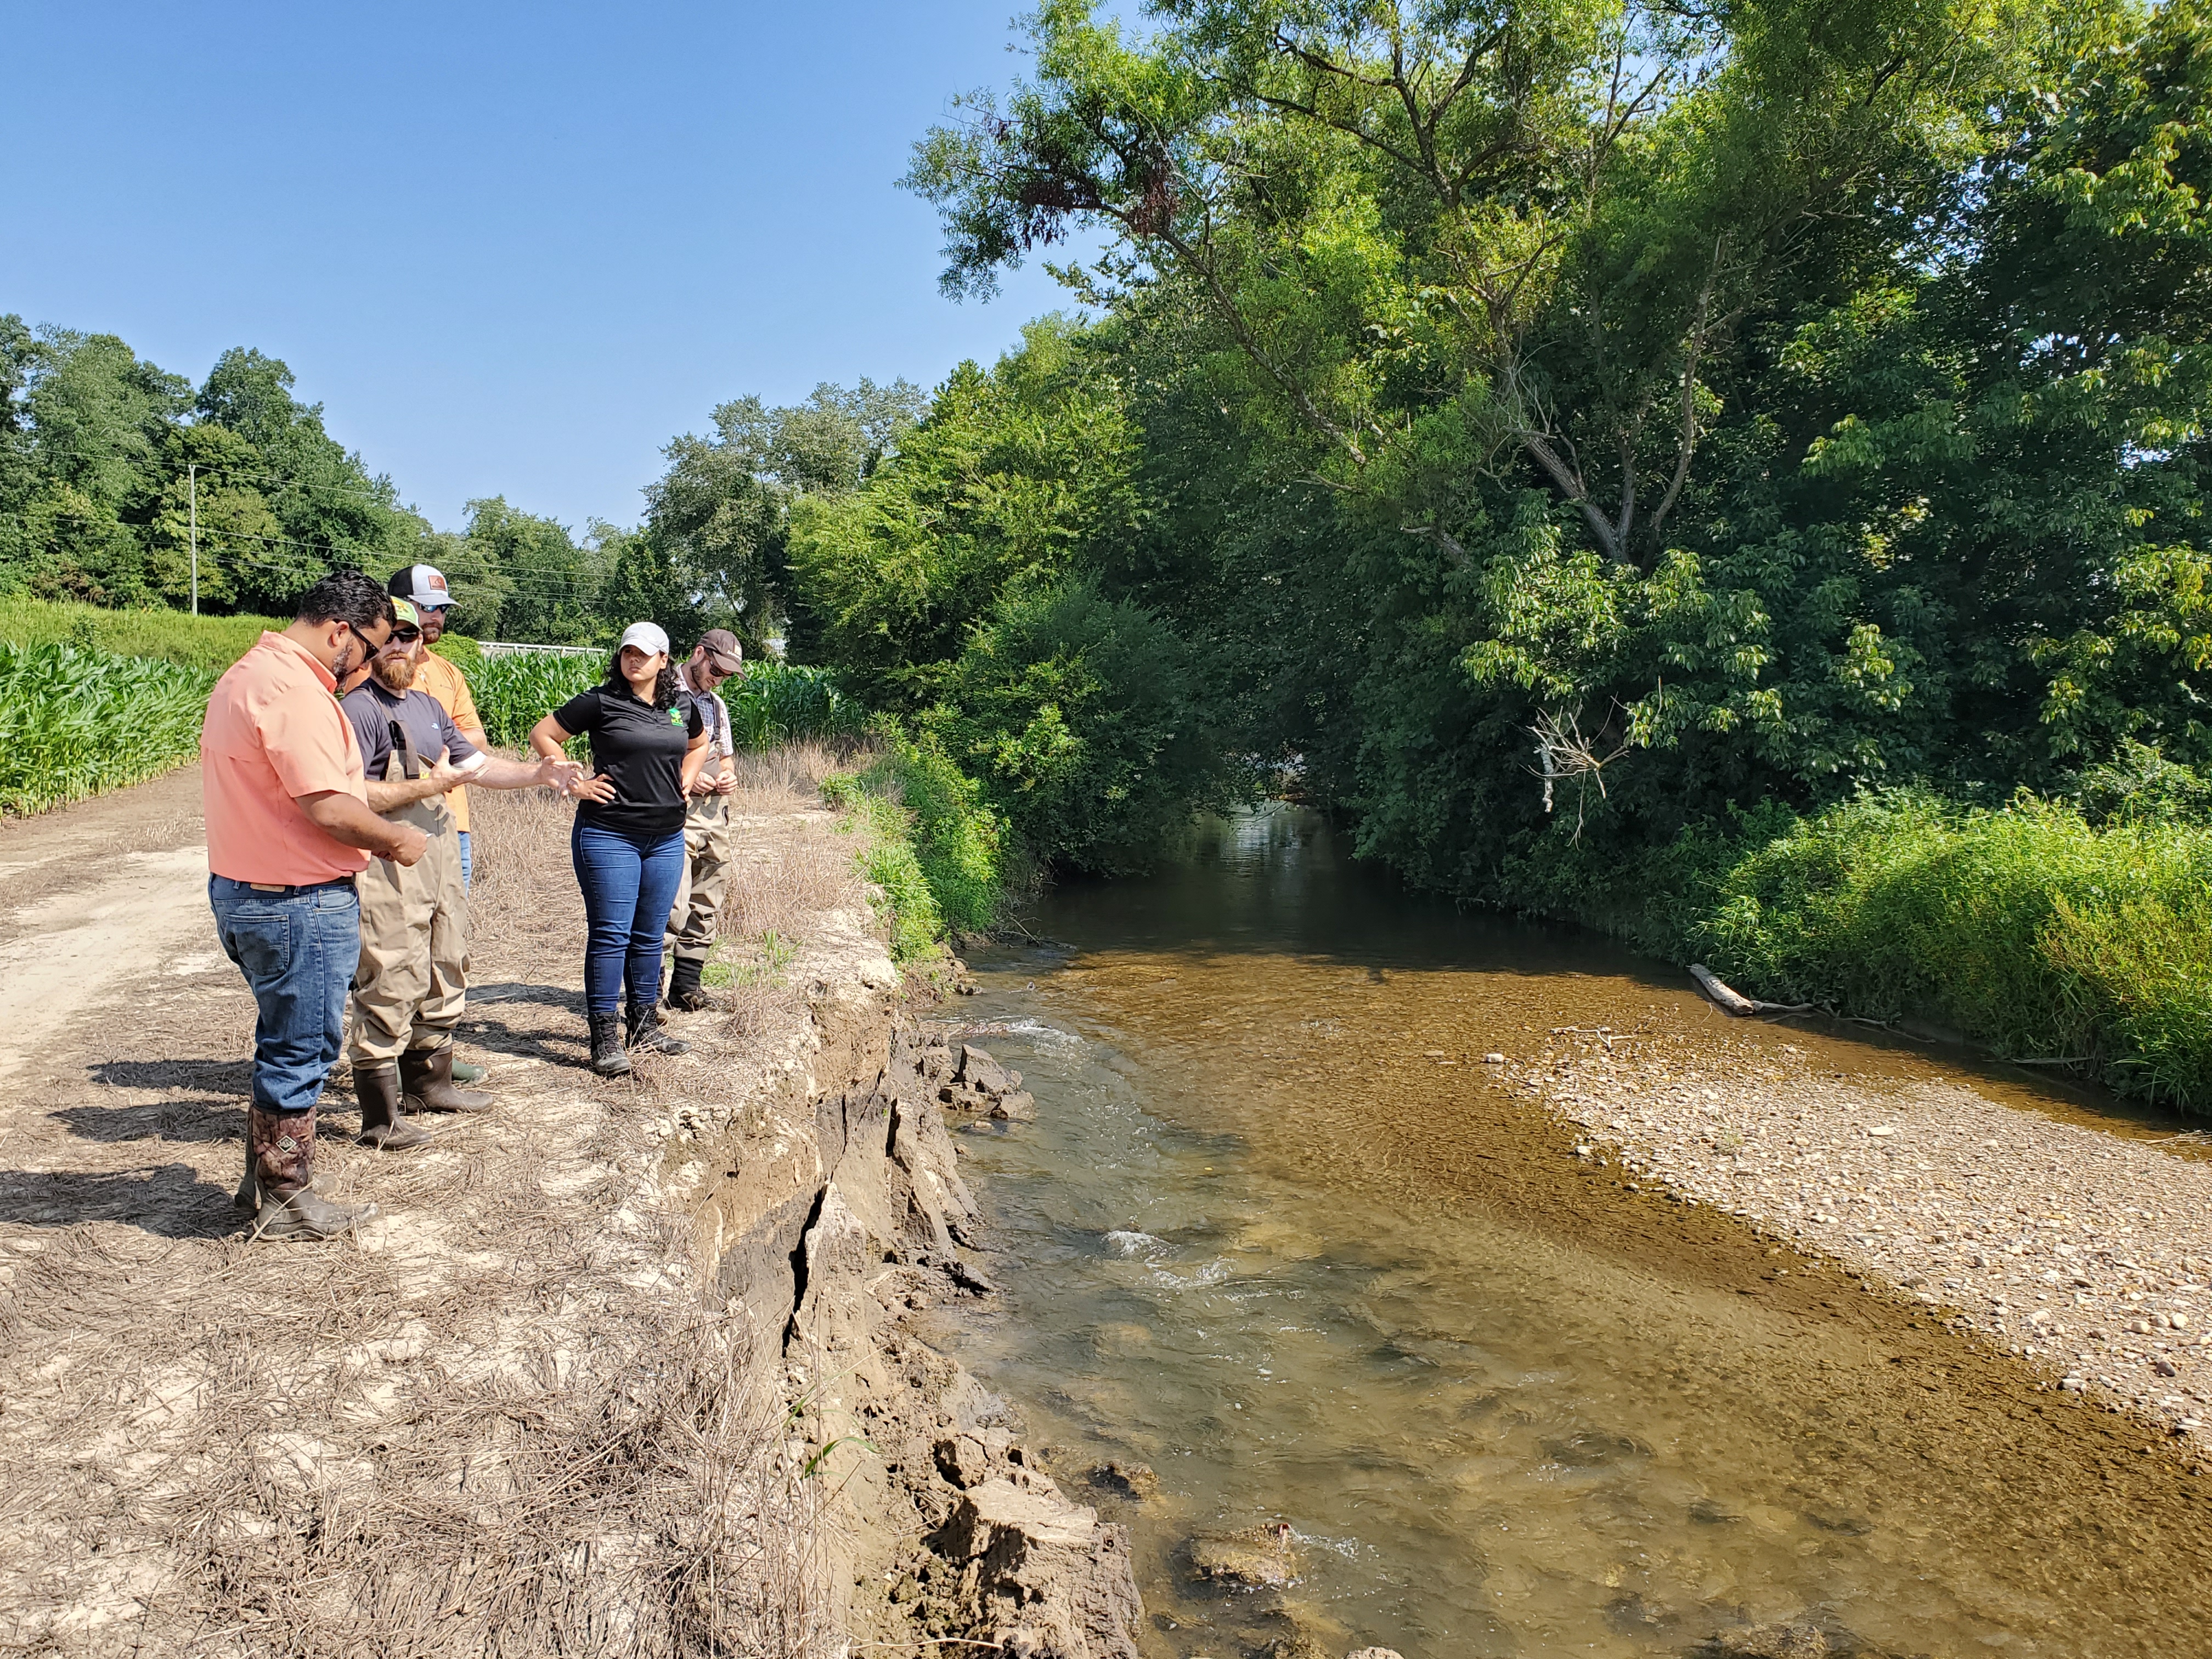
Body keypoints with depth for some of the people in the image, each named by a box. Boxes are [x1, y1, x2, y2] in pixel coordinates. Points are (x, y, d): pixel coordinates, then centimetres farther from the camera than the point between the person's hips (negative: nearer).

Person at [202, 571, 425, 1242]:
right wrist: (395, 839, -10)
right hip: (300, 905, -11)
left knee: (285, 1043, 22)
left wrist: (369, 836, 12)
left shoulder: (245, 675, 13)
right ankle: (285, 1202, 16)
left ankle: (263, 1180, 33)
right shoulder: (295, 690, -22)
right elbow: (330, 807, -26)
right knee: (301, 1051, 3)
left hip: (241, 888, 11)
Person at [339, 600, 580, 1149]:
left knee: (446, 976, 19)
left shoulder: (428, 705, 15)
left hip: (440, 851, 9)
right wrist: (429, 785, -18)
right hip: (389, 862, -9)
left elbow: (477, 764, 19)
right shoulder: (358, 708, -12)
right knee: (390, 988, -7)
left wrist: (537, 773, 4)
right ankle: (380, 1118, 1)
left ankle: (430, 1082, 36)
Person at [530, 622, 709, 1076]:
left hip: (667, 838, 5)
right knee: (610, 934, -5)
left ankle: (644, 1025, 25)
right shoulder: (600, 702, -6)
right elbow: (542, 735, 0)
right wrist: (575, 784, -6)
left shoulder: (682, 705, 9)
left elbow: (698, 744, 30)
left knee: (650, 936, 13)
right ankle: (604, 1038, 1)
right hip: (609, 836, -5)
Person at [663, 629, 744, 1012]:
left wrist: (726, 778, 6)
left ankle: (686, 986, 18)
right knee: (672, 906, -15)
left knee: (706, 907, 9)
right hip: (674, 814, -8)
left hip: (715, 815, 8)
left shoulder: (717, 706, 20)